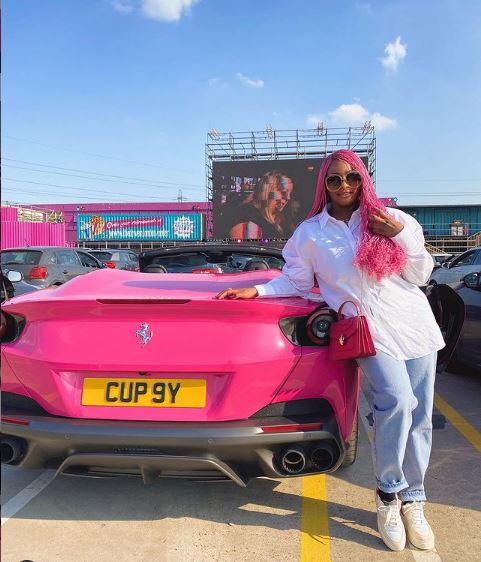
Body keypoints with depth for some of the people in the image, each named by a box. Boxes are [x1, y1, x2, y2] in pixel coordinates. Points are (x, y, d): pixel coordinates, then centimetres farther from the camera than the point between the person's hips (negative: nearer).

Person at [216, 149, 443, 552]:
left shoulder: (393, 220, 9)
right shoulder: (310, 233, 7)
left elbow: (421, 275, 8)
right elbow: (294, 282, 11)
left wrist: (402, 235, -5)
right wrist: (257, 291, -1)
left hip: (416, 326, 3)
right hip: (367, 331, -3)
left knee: (419, 418, 3)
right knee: (398, 400, -24)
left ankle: (412, 500, 22)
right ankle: (388, 493, -1)